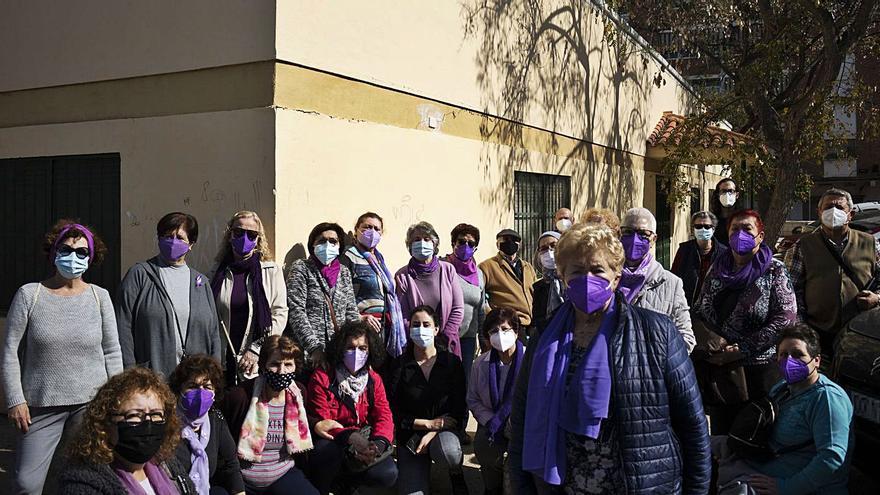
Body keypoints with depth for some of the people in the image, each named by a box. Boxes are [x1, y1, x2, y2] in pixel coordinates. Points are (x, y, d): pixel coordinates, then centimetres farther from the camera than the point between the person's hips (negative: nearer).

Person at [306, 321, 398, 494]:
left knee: (388, 474, -21)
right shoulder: (322, 377, -11)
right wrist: (351, 438, -35)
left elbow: (384, 416, -6)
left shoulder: (374, 379, 2)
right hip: (332, 441, -3)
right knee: (329, 450, -39)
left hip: (365, 439, 4)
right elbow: (321, 422, -16)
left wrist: (378, 444, -30)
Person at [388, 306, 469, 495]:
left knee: (448, 451, -35)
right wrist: (427, 423, -12)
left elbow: (460, 410, -3)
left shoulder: (452, 362, 0)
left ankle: (457, 476, 0)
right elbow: (393, 412, -4)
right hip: (410, 436, 0)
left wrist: (433, 432, -16)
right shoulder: (399, 365, -2)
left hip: (443, 431, 0)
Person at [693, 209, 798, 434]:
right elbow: (699, 310, 13)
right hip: (718, 372, 4)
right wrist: (710, 337, -8)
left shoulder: (774, 270, -2)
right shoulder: (717, 269, 12)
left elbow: (785, 318, -11)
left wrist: (740, 350, -14)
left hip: (759, 372, -4)